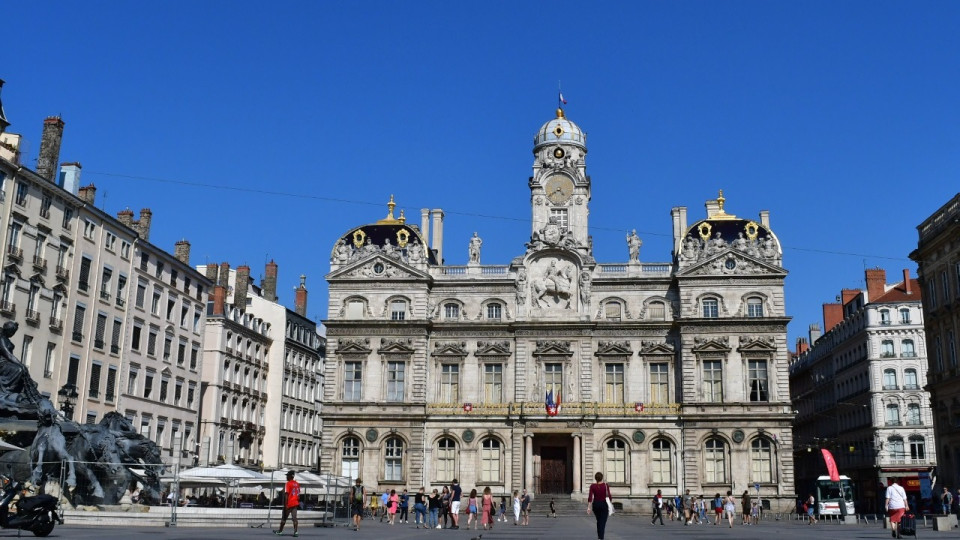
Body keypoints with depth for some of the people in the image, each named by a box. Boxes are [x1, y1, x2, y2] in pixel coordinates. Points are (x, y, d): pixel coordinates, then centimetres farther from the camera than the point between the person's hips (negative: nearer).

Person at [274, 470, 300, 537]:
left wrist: (285, 505, -16)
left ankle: (280, 531, 22)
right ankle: (296, 531, -14)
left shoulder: (288, 484, -10)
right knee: (294, 517, 0)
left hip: (289, 504, -5)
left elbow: (286, 495, -15)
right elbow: (298, 495, 15)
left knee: (284, 518, 10)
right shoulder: (297, 484, 10)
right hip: (295, 503, 5)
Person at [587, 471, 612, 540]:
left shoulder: (592, 486, -4)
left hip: (595, 504, 3)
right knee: (602, 522, -4)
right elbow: (609, 496, -8)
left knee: (598, 521, 23)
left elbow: (590, 497, -10)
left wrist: (589, 507, -10)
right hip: (604, 504, -3)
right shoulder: (606, 485, -8)